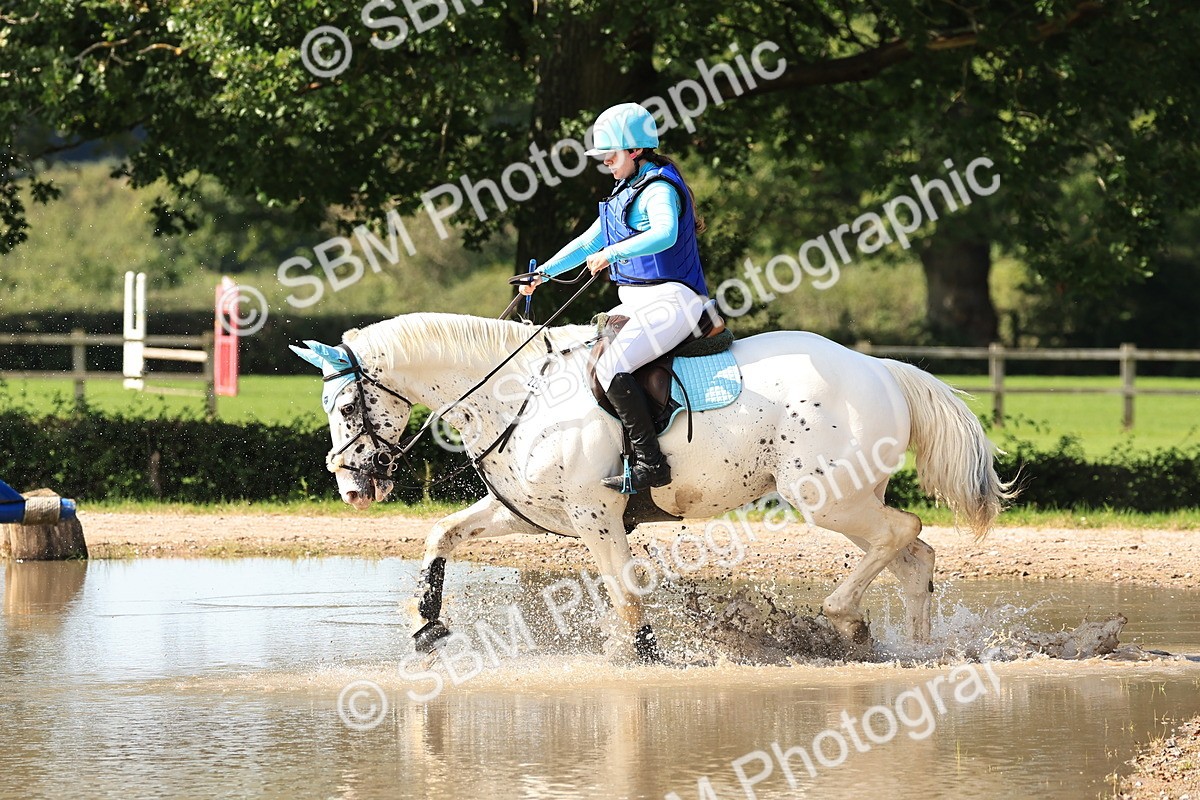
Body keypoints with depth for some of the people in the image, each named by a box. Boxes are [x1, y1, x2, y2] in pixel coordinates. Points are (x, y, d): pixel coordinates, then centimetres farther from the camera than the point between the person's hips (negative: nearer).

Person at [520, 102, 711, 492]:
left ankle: (651, 463, -27)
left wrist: (613, 252, -41)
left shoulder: (660, 190, -12)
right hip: (638, 303, 11)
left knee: (610, 366, -26)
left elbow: (665, 234, -34)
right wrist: (544, 273, 17)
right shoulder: (626, 193, 18)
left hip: (670, 300, -11)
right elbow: (589, 242, 25)